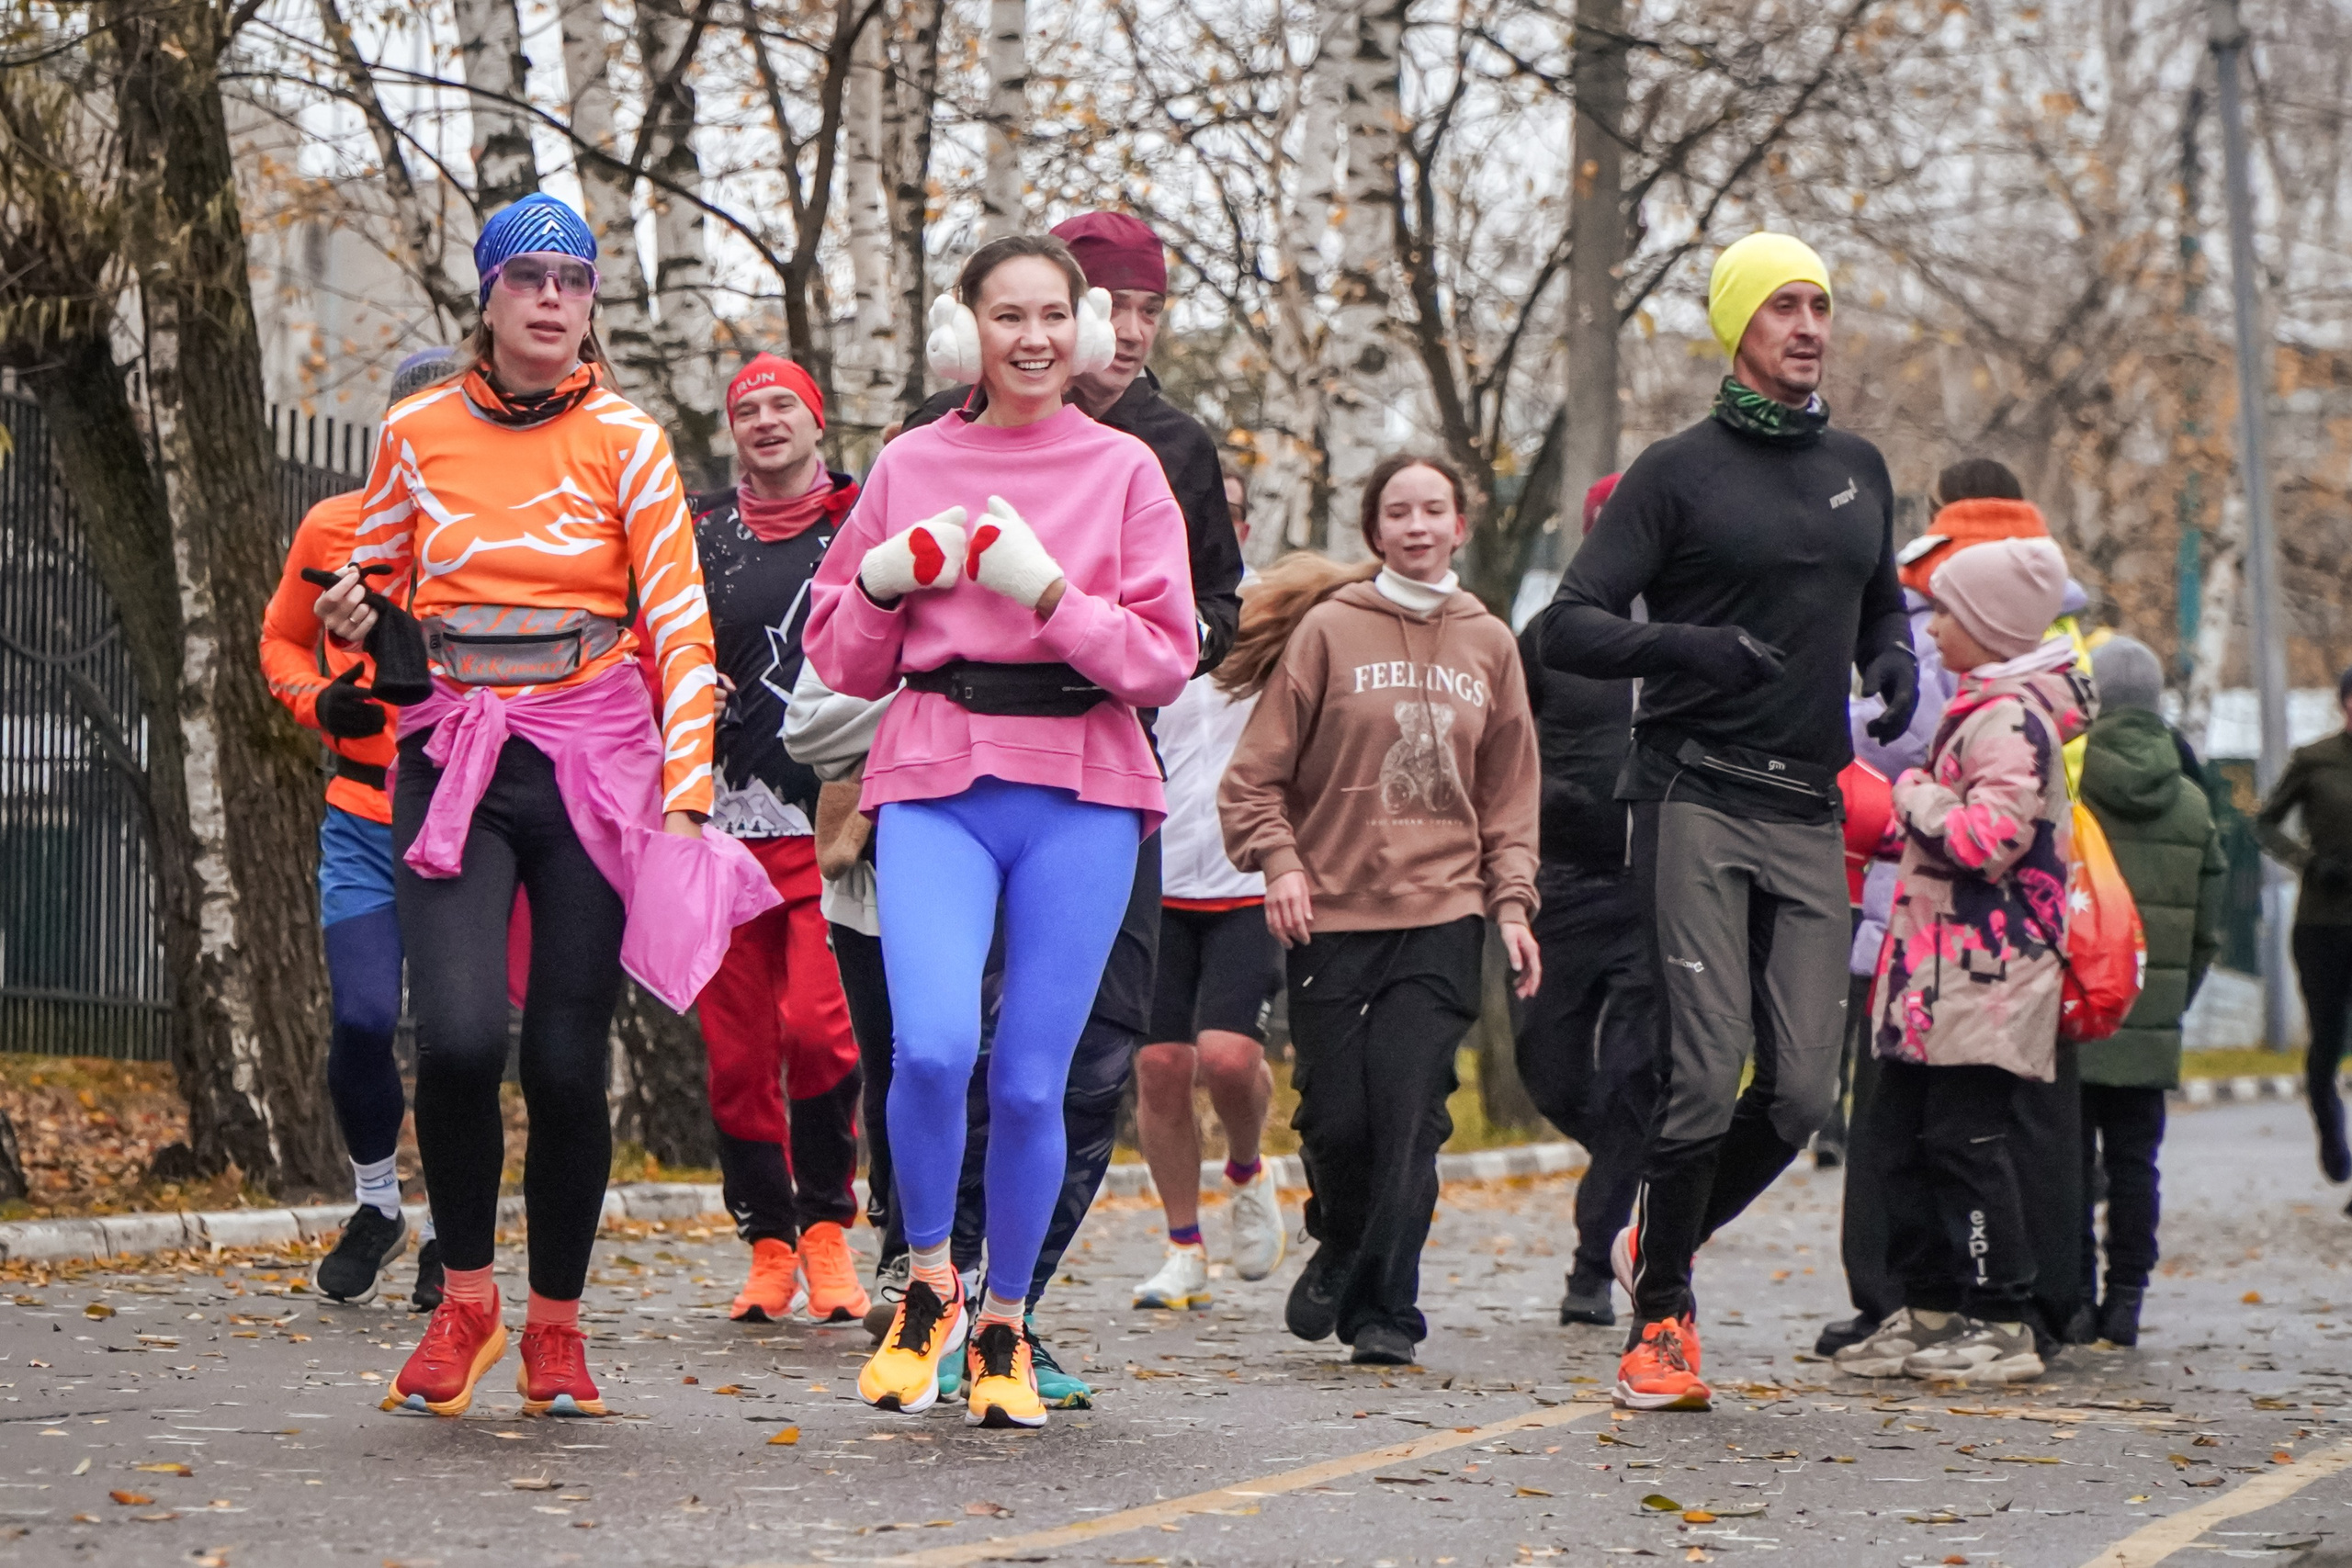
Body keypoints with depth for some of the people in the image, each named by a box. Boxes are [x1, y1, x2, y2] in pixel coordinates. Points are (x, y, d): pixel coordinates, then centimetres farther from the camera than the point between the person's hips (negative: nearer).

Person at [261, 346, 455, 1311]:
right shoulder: (335, 529, 4)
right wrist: (318, 702, -2)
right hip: (363, 822, 1)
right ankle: (375, 1205, 16)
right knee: (361, 1022, -11)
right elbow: (281, 640, 18)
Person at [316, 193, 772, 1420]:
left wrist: (685, 788, -10)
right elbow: (376, 585, 19)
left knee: (568, 1060, -3)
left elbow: (680, 624, -1)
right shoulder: (415, 435, 5)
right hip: (454, 755, 1)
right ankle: (465, 1301, 3)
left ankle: (555, 1330, 14)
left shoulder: (626, 443, 1)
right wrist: (361, 618, -4)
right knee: (457, 1036, -18)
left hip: (594, 760, -1)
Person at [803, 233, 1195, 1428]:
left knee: (1030, 1083, -2)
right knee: (933, 1047, -21)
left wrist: (1047, 590, -12)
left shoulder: (1124, 470, 7)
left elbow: (1166, 658, 1)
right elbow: (842, 659, 15)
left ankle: (1004, 1327, 18)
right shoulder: (910, 467, 10)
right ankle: (928, 1284, 3)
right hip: (938, 779, 0)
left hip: (1082, 794, 0)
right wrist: (886, 581, -5)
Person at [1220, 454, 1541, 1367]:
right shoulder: (1327, 629, 1)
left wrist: (1511, 903, 7)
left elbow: (1511, 795, 16)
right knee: (1335, 1115, -3)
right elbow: (1257, 772, 2)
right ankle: (1340, 1248, 27)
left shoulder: (1488, 645, 11)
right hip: (1333, 914, -1)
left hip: (1442, 915, 1)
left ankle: (1386, 1307, 0)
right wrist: (1278, 858, -12)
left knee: (1408, 1111, -10)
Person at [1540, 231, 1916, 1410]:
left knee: (1804, 1090, -4)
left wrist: (1893, 657, 9)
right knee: (1706, 1074, -13)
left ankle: (1663, 1241, 21)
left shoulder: (1859, 470, 17)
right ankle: (1659, 1317, 2)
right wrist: (1684, 646, -22)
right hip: (1693, 797, -5)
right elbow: (1567, 627, -4)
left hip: (1807, 814, 5)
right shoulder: (1679, 472, 0)